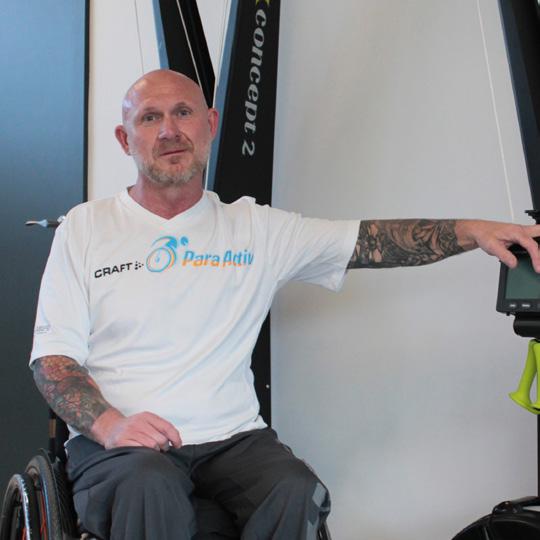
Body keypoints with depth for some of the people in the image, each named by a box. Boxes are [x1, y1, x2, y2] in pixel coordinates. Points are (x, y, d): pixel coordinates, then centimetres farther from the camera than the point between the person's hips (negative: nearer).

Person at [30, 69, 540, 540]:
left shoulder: (255, 227, 11)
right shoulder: (85, 227, 7)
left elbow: (371, 240, 7)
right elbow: (53, 357, 2)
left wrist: (473, 230, -7)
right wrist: (110, 424, -16)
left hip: (231, 438, 2)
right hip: (114, 441, -2)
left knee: (296, 492, -28)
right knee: (149, 485, -36)